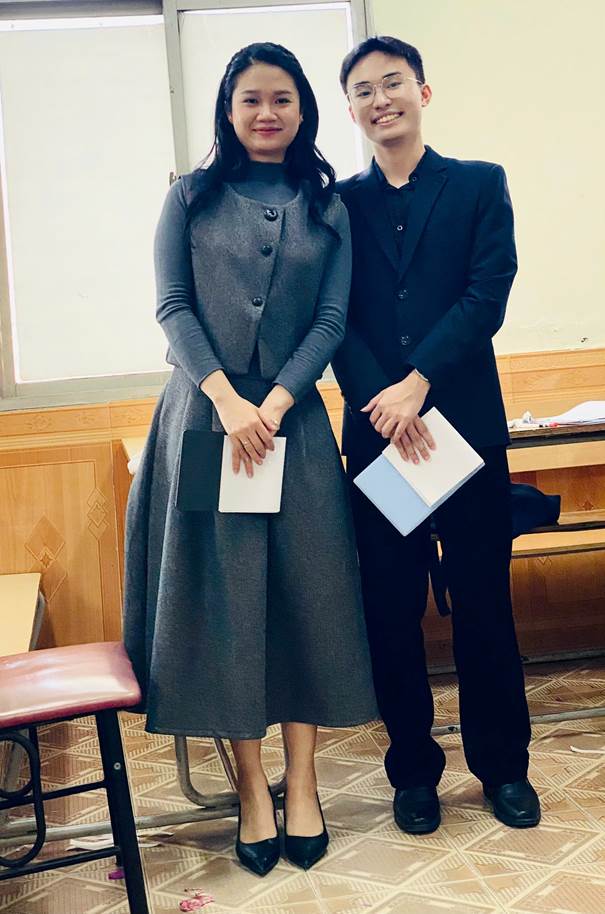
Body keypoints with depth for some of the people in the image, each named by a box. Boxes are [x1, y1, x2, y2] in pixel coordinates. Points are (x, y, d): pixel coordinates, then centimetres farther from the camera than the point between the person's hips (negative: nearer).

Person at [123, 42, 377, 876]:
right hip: (205, 415, -1)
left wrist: (273, 405, -12)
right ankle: (250, 787, 11)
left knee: (303, 592, 2)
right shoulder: (191, 198, 7)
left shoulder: (327, 207, 9)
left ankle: (301, 782, 14)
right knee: (220, 594, 0)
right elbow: (172, 307, -2)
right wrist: (226, 399, -15)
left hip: (293, 418, 1)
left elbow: (332, 321, 1)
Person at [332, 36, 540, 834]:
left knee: (484, 604, 7)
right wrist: (384, 404, -14)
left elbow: (488, 294, -6)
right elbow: (337, 317, 0)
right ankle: (413, 767, 23)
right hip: (376, 431, 1)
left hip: (467, 424, -1)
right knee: (391, 609, 7)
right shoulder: (339, 203, 9)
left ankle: (502, 764, 24)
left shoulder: (480, 185, 6)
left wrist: (417, 383, -16)